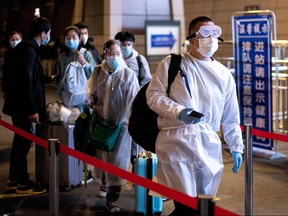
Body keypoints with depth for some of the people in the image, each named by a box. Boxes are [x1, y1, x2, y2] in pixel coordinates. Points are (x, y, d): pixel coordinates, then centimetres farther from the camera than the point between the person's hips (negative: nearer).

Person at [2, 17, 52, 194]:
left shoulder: (28, 48, 13)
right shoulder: (29, 50, -18)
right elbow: (26, 81, -23)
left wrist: (49, 78, 37)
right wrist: (32, 110, -24)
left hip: (20, 105, 10)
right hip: (23, 106, -10)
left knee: (21, 140, 17)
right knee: (24, 142, -3)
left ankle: (14, 178, 28)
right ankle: (23, 183, 6)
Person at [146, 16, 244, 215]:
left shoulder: (224, 73, 15)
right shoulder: (172, 63, 4)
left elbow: (231, 116, 19)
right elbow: (154, 95, -2)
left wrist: (236, 147, 16)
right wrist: (179, 112, -16)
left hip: (209, 146, 5)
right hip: (176, 141, -4)